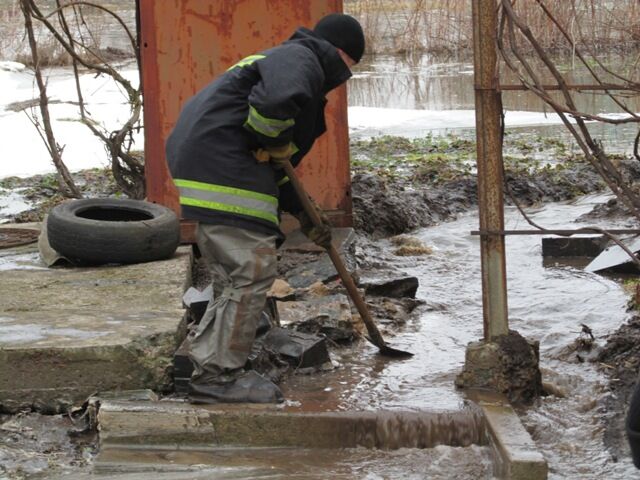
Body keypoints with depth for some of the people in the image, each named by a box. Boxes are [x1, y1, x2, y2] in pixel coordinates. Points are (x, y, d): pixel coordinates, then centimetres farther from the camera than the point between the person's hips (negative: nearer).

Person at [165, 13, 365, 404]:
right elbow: (279, 100, -32)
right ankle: (219, 375, -7)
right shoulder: (300, 59, -5)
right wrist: (271, 141, -12)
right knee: (252, 270, -9)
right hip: (222, 165, -11)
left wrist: (303, 214, 25)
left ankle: (207, 365, 24)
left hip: (200, 159, 11)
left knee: (233, 274, 18)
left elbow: (272, 165, 31)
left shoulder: (290, 61, 29)